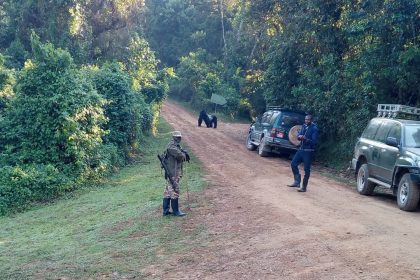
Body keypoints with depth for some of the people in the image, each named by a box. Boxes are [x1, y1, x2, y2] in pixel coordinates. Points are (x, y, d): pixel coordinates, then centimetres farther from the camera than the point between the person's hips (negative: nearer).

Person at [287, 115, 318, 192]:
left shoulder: (314, 128, -11)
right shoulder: (304, 126, 8)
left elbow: (314, 141, -16)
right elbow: (298, 135, 8)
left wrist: (305, 139, -29)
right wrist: (299, 136, -15)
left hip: (308, 151, -7)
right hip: (301, 149, 7)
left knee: (306, 169, -1)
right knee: (293, 164, 4)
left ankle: (304, 187, 8)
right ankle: (297, 182, 16)